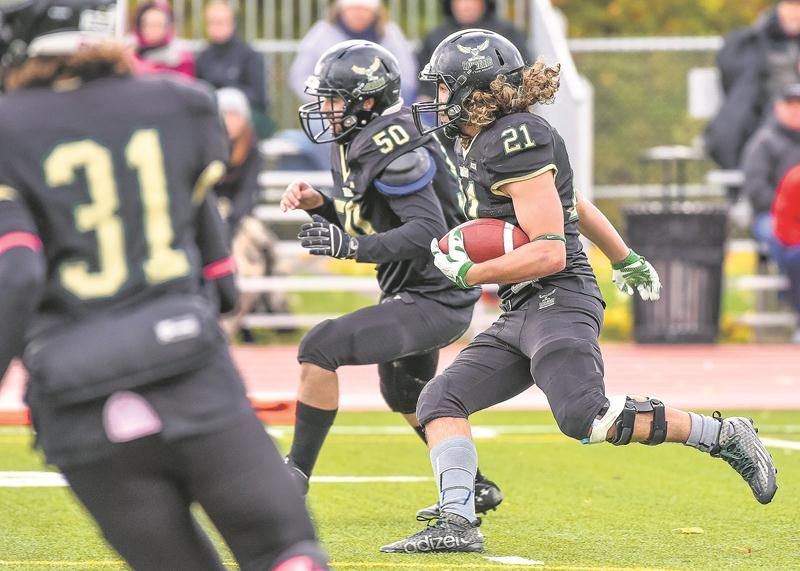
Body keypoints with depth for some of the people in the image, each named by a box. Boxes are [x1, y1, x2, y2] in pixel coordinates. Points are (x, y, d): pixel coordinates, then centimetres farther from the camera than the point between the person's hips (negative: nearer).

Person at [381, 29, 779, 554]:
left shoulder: (516, 140, -13)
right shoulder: (485, 143, 17)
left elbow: (549, 253, -19)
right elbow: (572, 204, 30)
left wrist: (469, 273, -12)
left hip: (558, 303, -10)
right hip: (520, 315, 10)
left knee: (585, 417, -25)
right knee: (441, 401, 0)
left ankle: (724, 436, -11)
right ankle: (457, 524, -10)